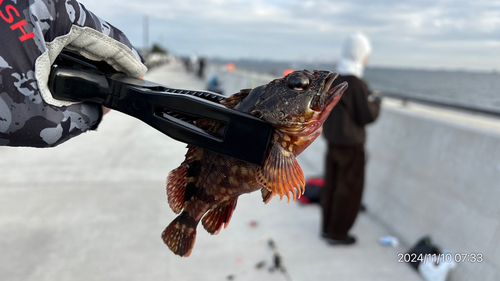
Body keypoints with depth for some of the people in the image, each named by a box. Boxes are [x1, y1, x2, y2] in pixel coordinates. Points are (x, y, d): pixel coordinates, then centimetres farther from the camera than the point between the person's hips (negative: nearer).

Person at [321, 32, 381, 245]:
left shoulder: (332, 79, 1)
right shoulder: (356, 84, -20)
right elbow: (367, 116, -14)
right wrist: (376, 102, 6)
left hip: (332, 140, 7)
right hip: (351, 144, -7)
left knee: (332, 185, 17)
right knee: (350, 189, 8)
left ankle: (328, 227, 31)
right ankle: (337, 233, 19)